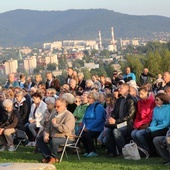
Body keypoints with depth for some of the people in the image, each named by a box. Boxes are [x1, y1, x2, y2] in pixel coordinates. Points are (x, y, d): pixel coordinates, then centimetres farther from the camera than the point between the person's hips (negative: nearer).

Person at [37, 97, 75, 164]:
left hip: (65, 137, -9)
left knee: (53, 141, -36)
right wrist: (46, 135, -4)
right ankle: (48, 157, -8)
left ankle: (53, 157, -9)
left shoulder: (69, 115, -13)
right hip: (52, 136, 9)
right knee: (39, 139, 1)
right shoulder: (54, 115, 16)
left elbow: (65, 129, -27)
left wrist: (54, 124, -13)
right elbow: (47, 127, 17)